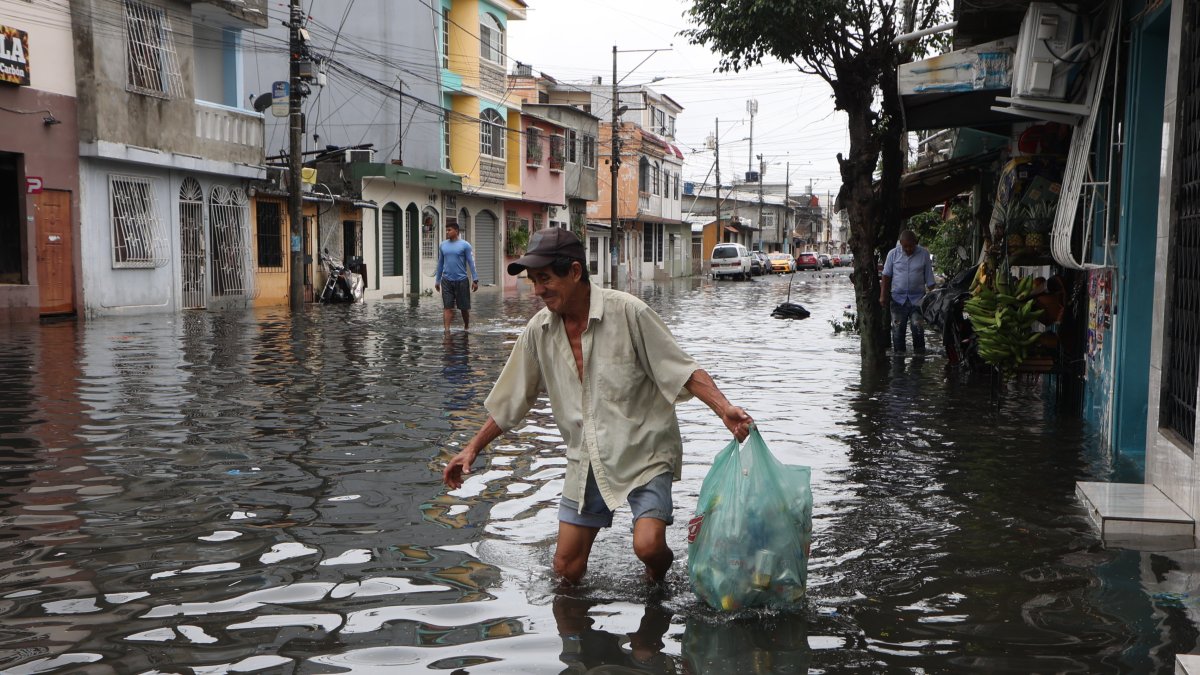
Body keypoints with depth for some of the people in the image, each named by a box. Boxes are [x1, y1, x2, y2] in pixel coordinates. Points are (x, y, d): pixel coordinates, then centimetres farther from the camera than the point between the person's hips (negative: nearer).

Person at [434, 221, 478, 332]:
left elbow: (471, 263, -4)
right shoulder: (442, 245, 8)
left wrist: (475, 280, -9)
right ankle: (446, 330, -10)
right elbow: (440, 263, 15)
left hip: (461, 280, -2)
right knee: (447, 307, -5)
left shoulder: (465, 245, -3)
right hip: (447, 281, 2)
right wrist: (437, 280, 14)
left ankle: (466, 328, 28)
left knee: (464, 307, 8)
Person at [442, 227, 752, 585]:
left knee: (648, 546, -22)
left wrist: (724, 409, -28)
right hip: (586, 460, 5)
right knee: (566, 569, 4)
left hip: (644, 452, -4)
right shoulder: (539, 330, 0)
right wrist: (472, 448, 11)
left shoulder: (627, 312, -15)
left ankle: (659, 581, 14)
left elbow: (682, 370, -13)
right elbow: (509, 401, 12)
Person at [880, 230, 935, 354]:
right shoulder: (893, 254, 1)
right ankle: (898, 353, 12)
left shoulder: (924, 254, 0)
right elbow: (886, 275, 6)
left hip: (917, 298, -1)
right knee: (898, 328, 3)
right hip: (898, 297, 1)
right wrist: (883, 295, -1)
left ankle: (919, 352, 2)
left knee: (918, 327, -7)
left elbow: (929, 278, 4)